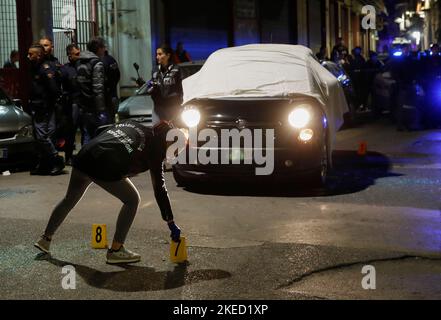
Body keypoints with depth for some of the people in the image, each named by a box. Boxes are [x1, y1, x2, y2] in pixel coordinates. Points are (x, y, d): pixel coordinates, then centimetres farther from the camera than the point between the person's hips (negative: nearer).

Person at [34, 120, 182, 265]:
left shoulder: (130, 124, 25)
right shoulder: (153, 147, 9)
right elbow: (159, 188, 9)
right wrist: (171, 223, 13)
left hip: (83, 158, 7)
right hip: (105, 169, -7)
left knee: (69, 200, 28)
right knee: (132, 200, 14)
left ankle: (45, 239, 41)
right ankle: (115, 250, 15)